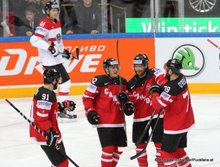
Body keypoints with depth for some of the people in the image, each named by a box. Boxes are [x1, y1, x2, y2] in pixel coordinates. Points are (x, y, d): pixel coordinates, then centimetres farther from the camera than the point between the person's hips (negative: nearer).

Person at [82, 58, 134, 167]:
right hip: (104, 122, -7)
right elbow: (87, 97, -7)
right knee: (108, 149, -12)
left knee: (118, 149, 11)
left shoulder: (123, 82, 9)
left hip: (119, 121, 7)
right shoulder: (99, 81, -12)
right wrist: (90, 112, -15)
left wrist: (128, 105, 5)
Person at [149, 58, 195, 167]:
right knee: (178, 150, 23)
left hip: (174, 125, -9)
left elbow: (158, 104, -25)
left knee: (166, 153, -2)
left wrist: (154, 93, -8)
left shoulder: (172, 87, -28)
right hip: (185, 122, 9)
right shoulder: (181, 78, -2)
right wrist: (159, 88, -2)